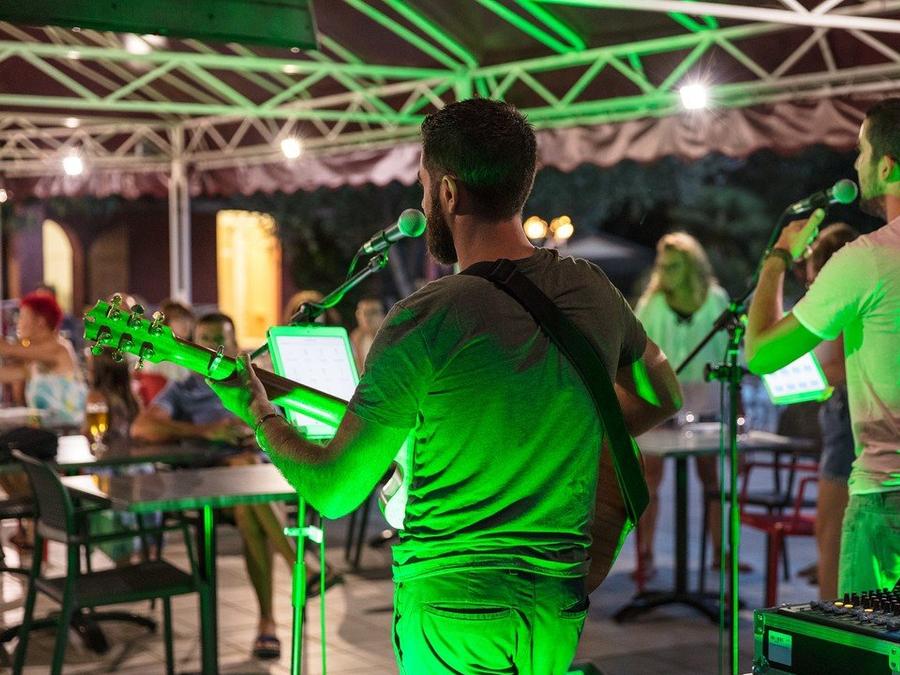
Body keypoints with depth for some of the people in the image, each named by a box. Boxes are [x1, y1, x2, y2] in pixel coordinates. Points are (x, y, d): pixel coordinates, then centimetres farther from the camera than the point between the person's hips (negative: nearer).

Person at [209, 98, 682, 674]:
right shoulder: (594, 291, -1)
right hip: (560, 619, 6)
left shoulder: (426, 322, -18)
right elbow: (664, 395, 19)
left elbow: (334, 492, -10)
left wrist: (256, 410, 5)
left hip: (453, 620, -5)